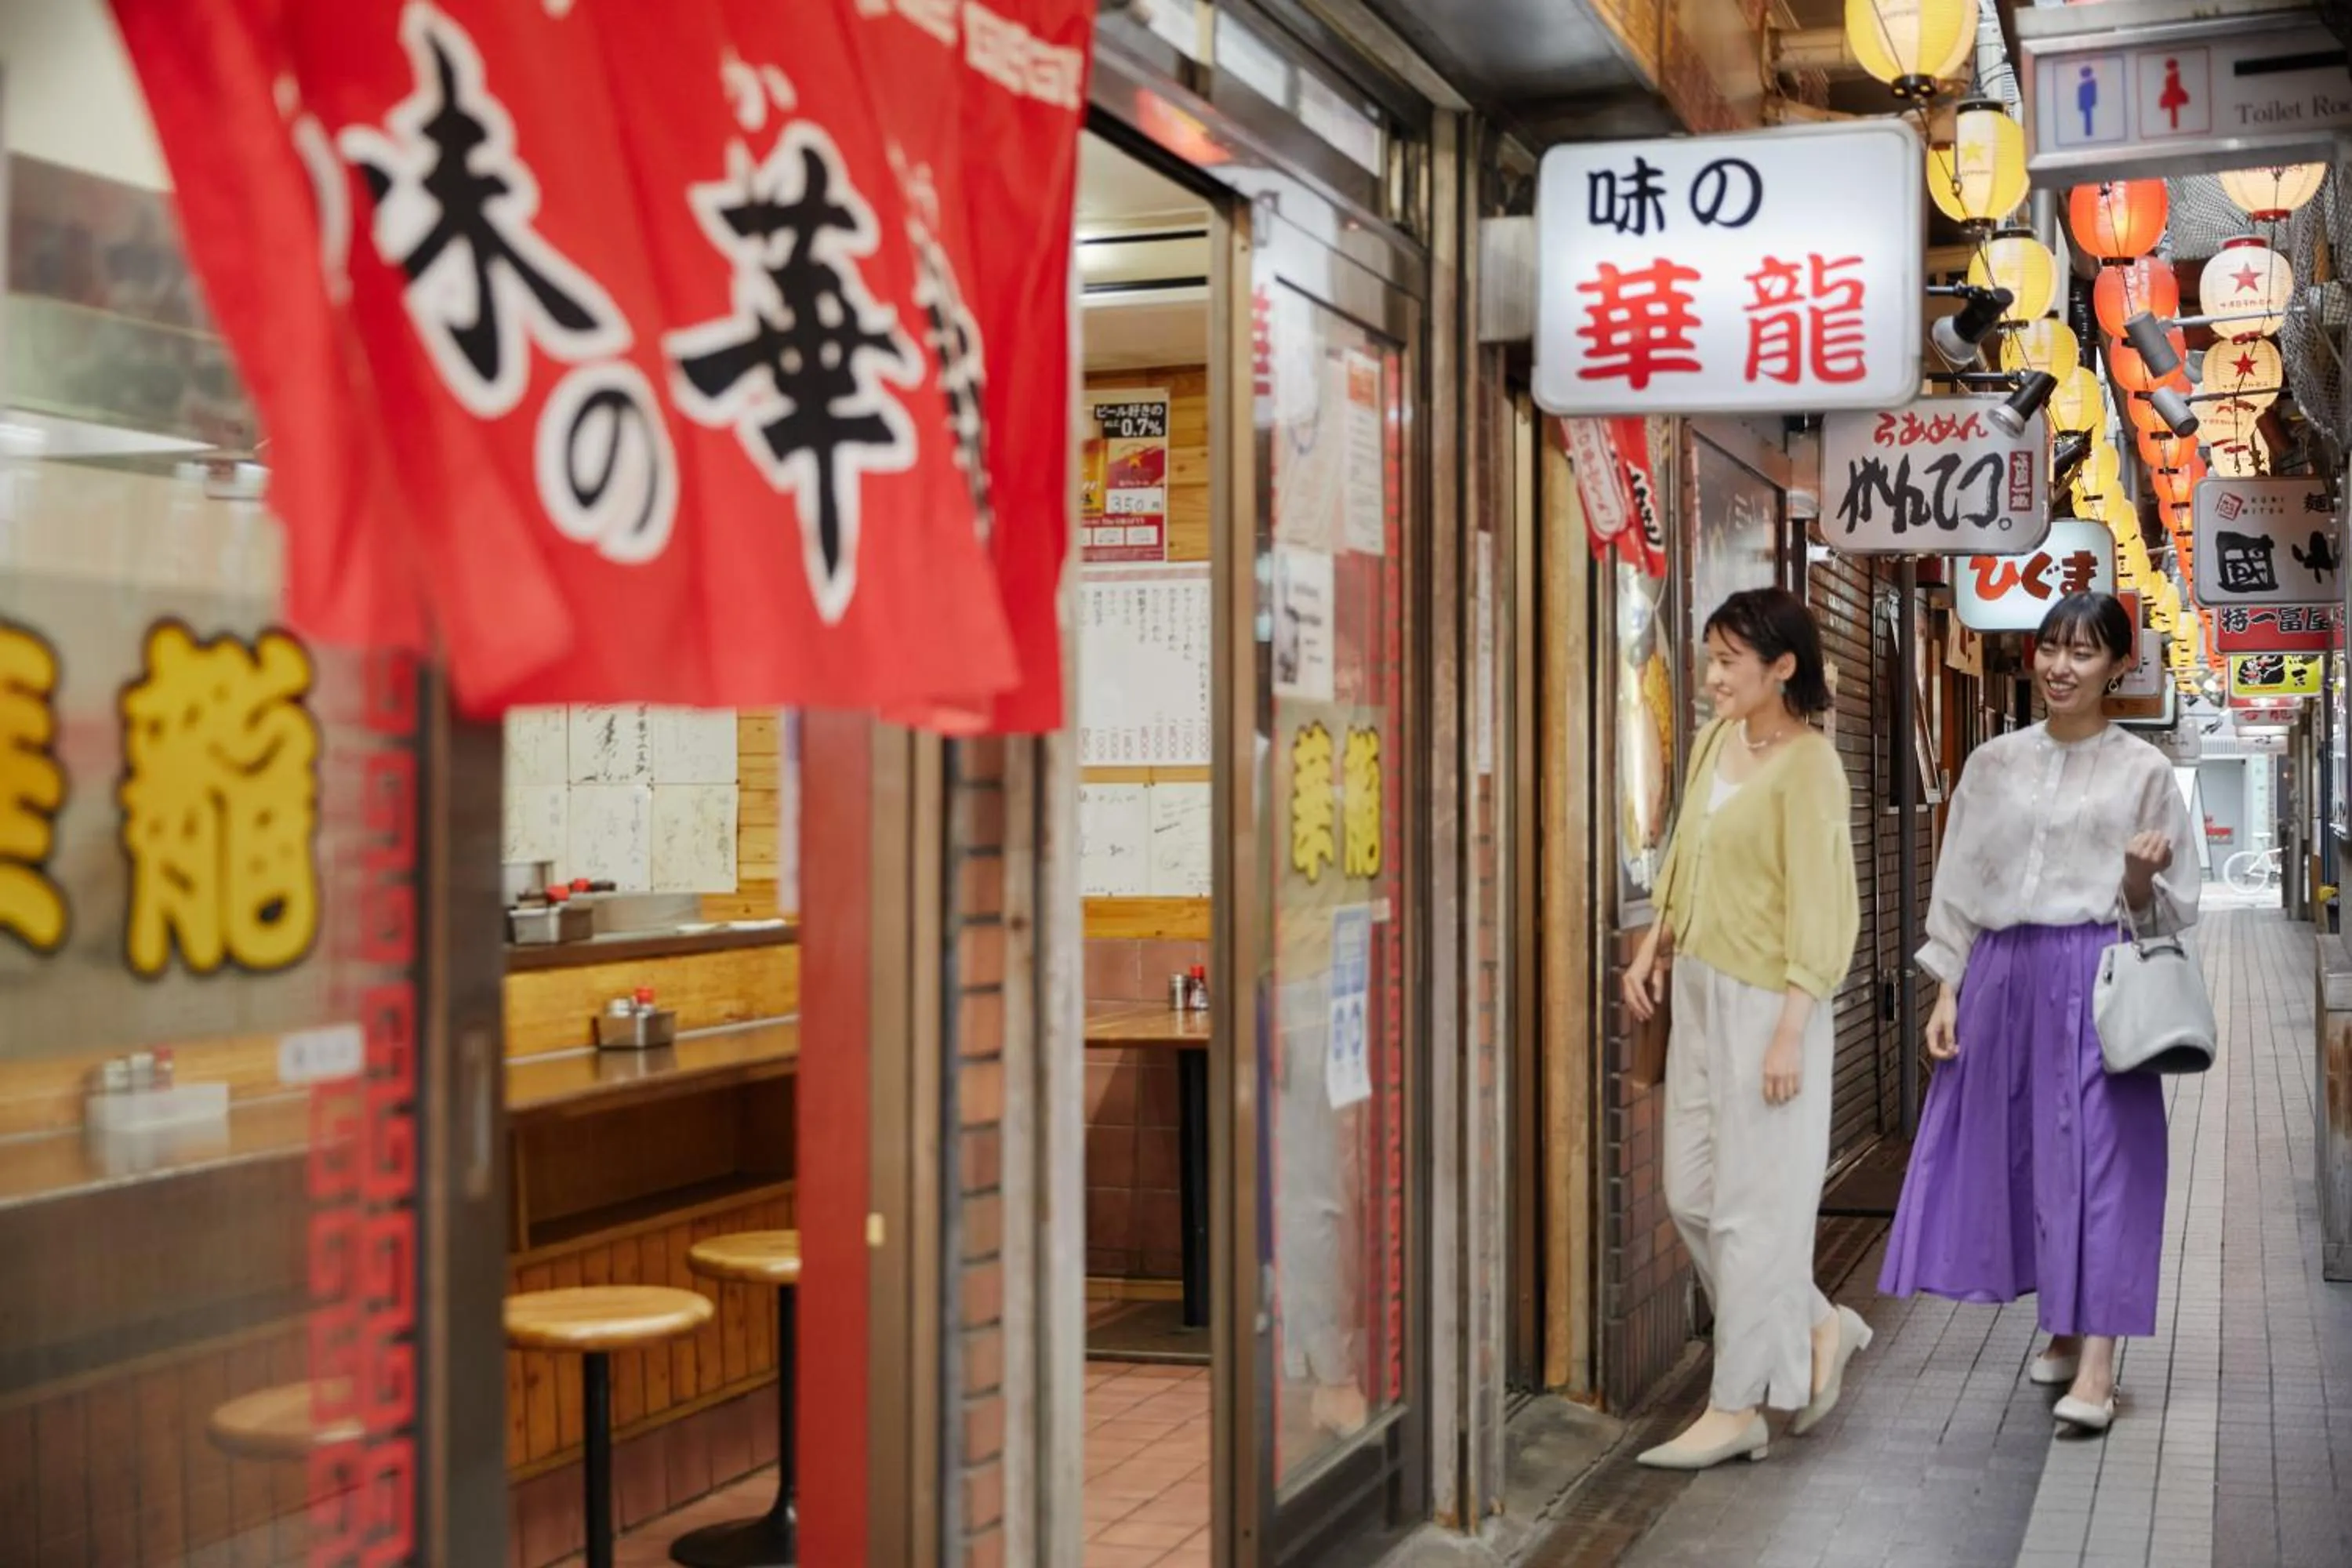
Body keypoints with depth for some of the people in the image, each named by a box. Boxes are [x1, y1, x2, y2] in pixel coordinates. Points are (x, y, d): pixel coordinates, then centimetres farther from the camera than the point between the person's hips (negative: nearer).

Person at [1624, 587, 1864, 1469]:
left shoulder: (1808, 765, -14)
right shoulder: (1714, 742, 9)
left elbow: (1820, 905, -16)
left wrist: (1790, 1030, -19)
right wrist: (1654, 946, 10)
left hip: (1764, 1000, -9)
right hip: (1699, 992, 9)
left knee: (1752, 1205, -1)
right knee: (1691, 1196, 13)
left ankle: (1737, 1410, 8)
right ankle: (1819, 1327, 29)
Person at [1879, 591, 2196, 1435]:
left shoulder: (2142, 770, 0)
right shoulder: (1994, 764, 9)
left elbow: (2157, 912, 2)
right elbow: (1960, 889, 10)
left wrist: (2142, 877, -20)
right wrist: (1947, 992, 4)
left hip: (2096, 977, -4)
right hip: (2002, 977, 4)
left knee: (2097, 1154, -6)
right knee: (2014, 1153, 8)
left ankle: (2096, 1369, -6)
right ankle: (2062, 1332, 25)